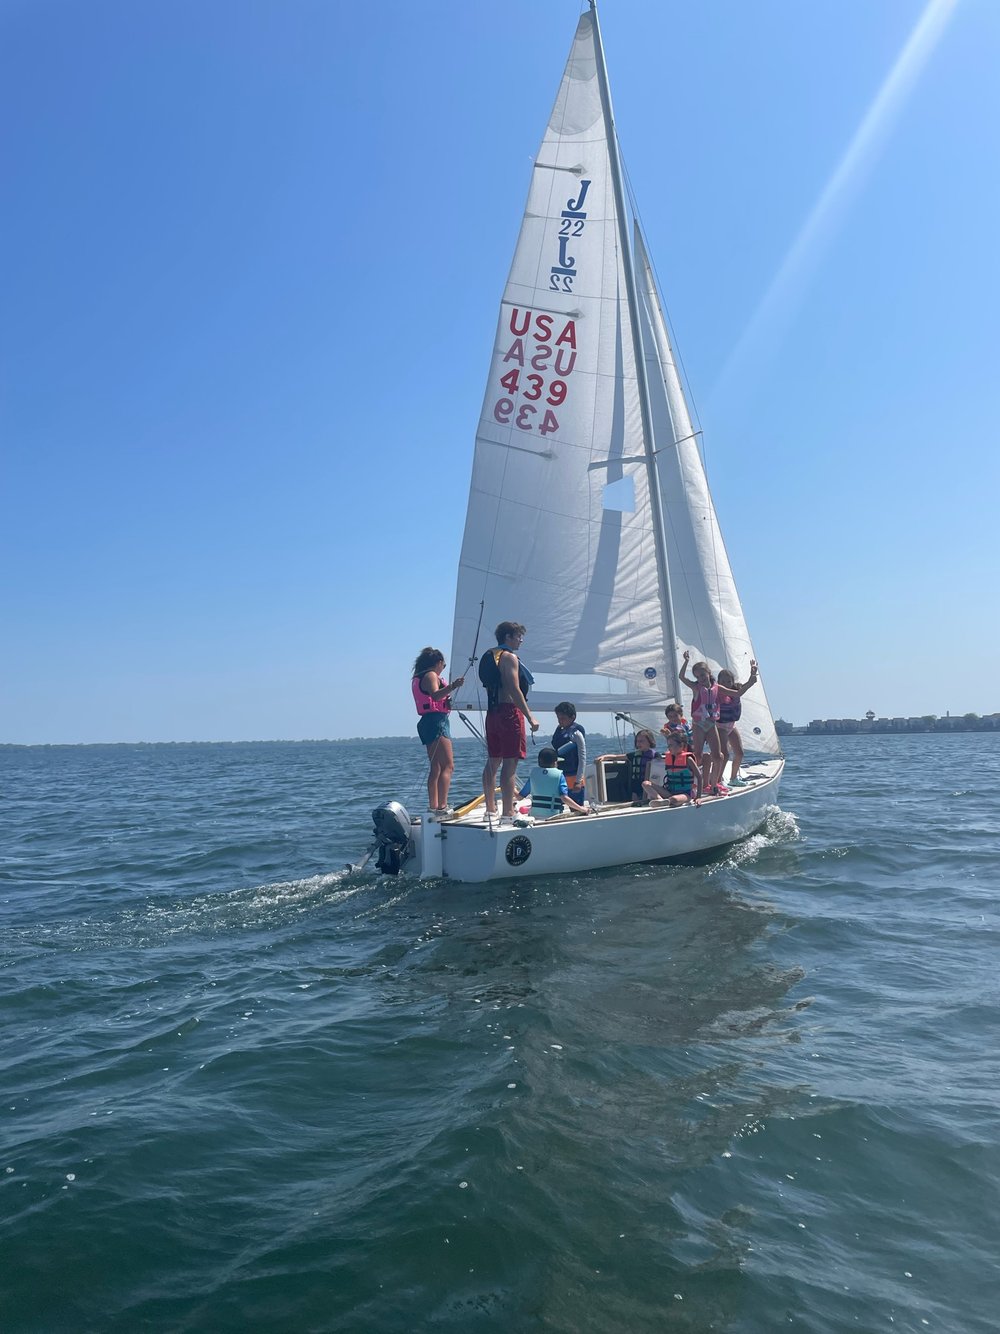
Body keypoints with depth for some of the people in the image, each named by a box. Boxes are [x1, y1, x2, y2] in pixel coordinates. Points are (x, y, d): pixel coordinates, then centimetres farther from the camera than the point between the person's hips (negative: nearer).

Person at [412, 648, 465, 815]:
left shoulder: (419, 678, 20)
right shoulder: (431, 675, -9)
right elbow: (435, 695, -28)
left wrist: (447, 701, 44)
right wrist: (453, 686, -41)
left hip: (427, 721, 10)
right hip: (437, 721, -10)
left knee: (436, 768, 14)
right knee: (448, 766, -14)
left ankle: (433, 806, 15)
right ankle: (442, 806, -21)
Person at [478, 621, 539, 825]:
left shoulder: (489, 656, 17)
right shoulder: (509, 657, -10)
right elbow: (515, 690, -18)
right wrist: (530, 717, -19)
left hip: (492, 713, 9)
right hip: (509, 712, -9)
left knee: (493, 762, 13)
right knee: (510, 763, -9)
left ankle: (490, 810, 19)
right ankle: (507, 814, -11)